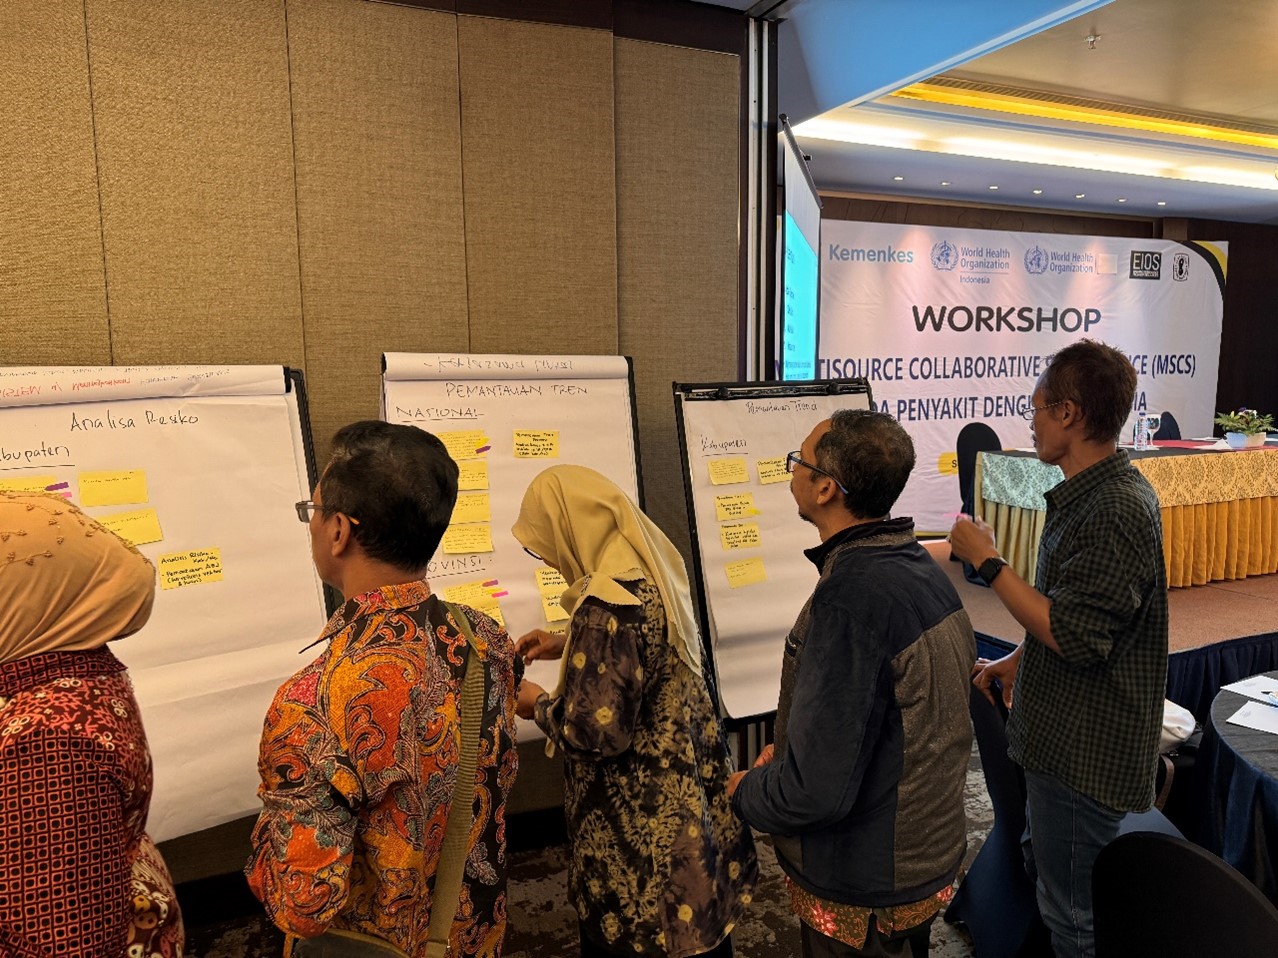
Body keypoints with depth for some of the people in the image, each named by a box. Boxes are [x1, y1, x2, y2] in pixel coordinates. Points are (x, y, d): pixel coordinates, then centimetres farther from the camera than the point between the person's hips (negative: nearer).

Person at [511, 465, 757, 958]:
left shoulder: (607, 606, -30)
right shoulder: (652, 564, -1)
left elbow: (598, 733, -26)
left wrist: (539, 706, -8)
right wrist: (565, 644, 12)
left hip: (641, 820, -9)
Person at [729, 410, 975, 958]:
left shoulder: (849, 598, -32)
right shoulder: (921, 567, -2)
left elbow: (815, 792, -31)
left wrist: (743, 790, -11)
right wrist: (788, 752, 7)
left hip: (863, 892, -8)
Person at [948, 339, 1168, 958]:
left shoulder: (1117, 511, -26)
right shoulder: (1091, 492, 8)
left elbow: (1072, 634, -29)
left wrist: (986, 561, -23)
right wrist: (1017, 661, 16)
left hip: (1085, 751, -10)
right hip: (1062, 733, 10)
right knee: (1048, 877, 27)